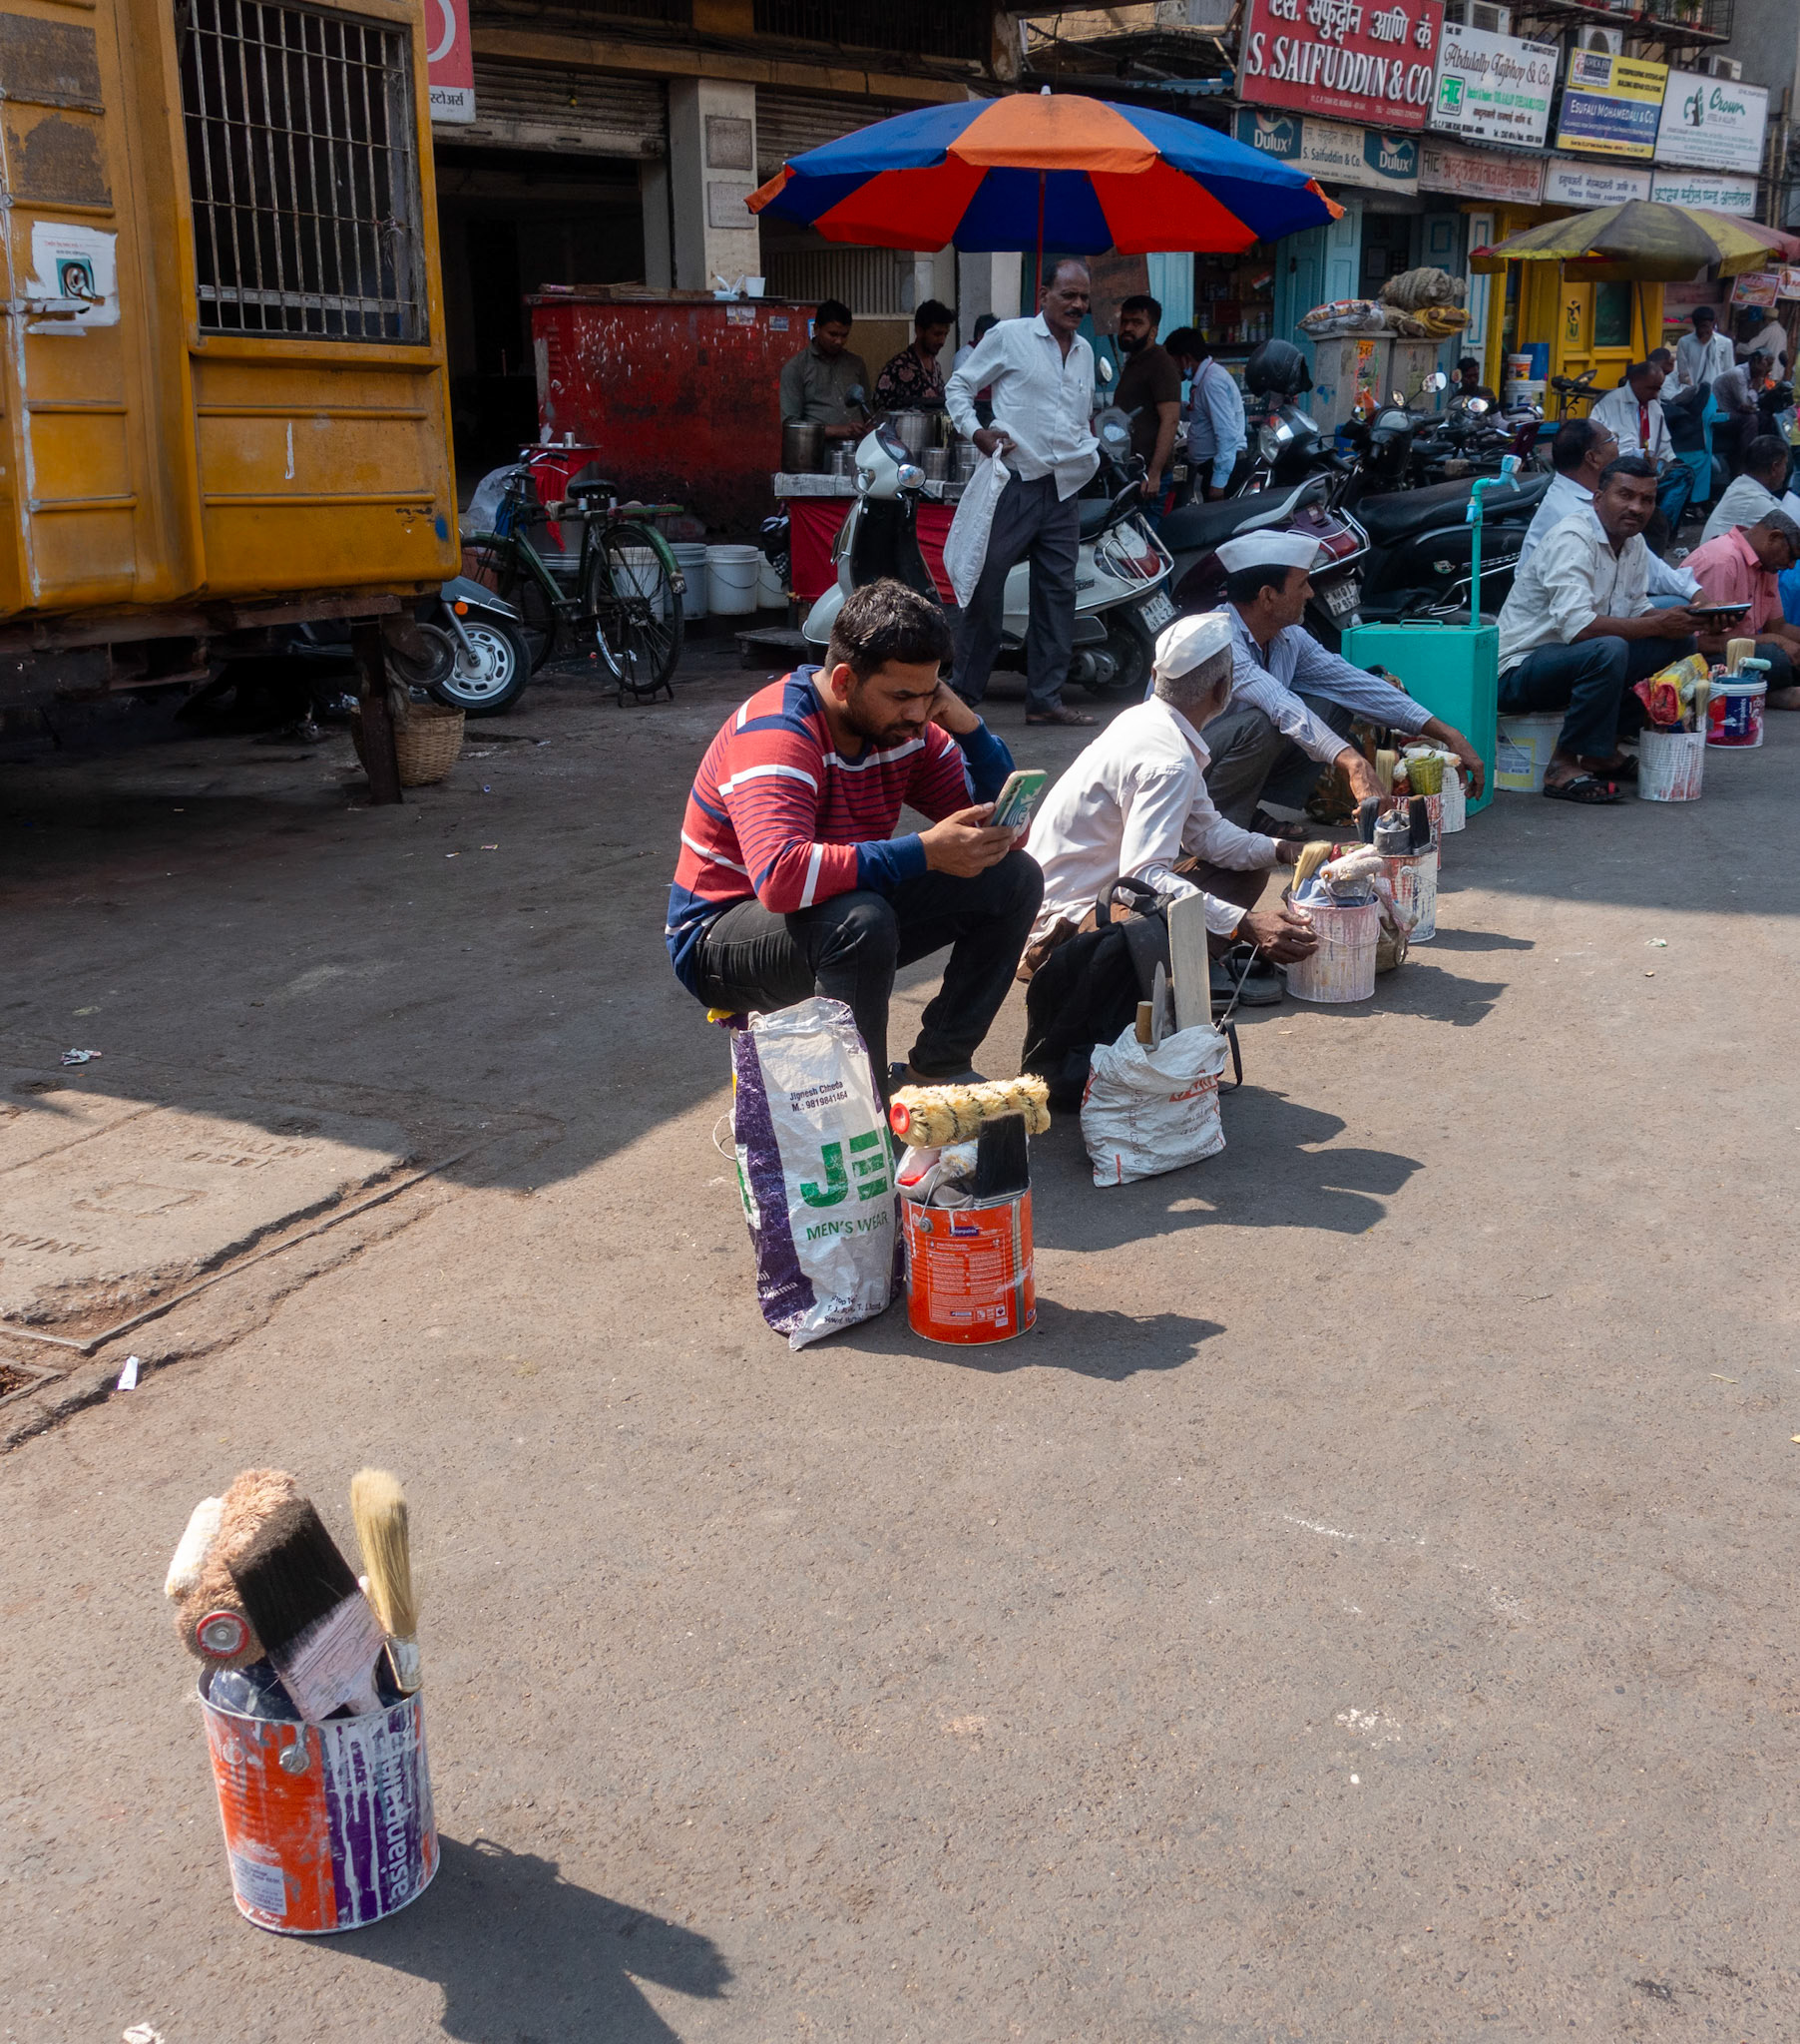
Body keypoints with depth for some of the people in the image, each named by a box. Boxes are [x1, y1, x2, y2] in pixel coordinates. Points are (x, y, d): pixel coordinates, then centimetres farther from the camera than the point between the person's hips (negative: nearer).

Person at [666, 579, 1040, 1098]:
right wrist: (925, 851, -41)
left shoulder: (902, 725, -3)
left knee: (1014, 879, -4)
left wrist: (969, 728, -17)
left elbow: (997, 828, 1)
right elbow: (780, 878, -43)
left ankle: (936, 1067, -2)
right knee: (861, 920, -40)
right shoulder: (777, 734, -26)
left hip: (843, 918, 8)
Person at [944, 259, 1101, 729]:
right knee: (985, 586, -5)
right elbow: (958, 385, 4)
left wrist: (1091, 453, 16)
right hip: (1014, 483, -6)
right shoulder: (1009, 336, 0)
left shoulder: (1085, 352, 19)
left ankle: (1045, 699, 11)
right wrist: (976, 431, -11)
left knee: (1057, 594, 5)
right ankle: (963, 692, 4)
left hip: (1064, 491, 6)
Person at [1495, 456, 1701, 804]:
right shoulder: (1573, 539, -19)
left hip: (1579, 658, 10)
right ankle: (1563, 767, -22)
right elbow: (1576, 625, -31)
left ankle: (1606, 749, 2)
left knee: (1680, 641, 3)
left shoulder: (1634, 543, 9)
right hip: (1519, 668, -10)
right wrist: (1657, 625, -23)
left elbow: (1636, 611, 16)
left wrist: (1682, 620, -6)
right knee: (1608, 650, -36)